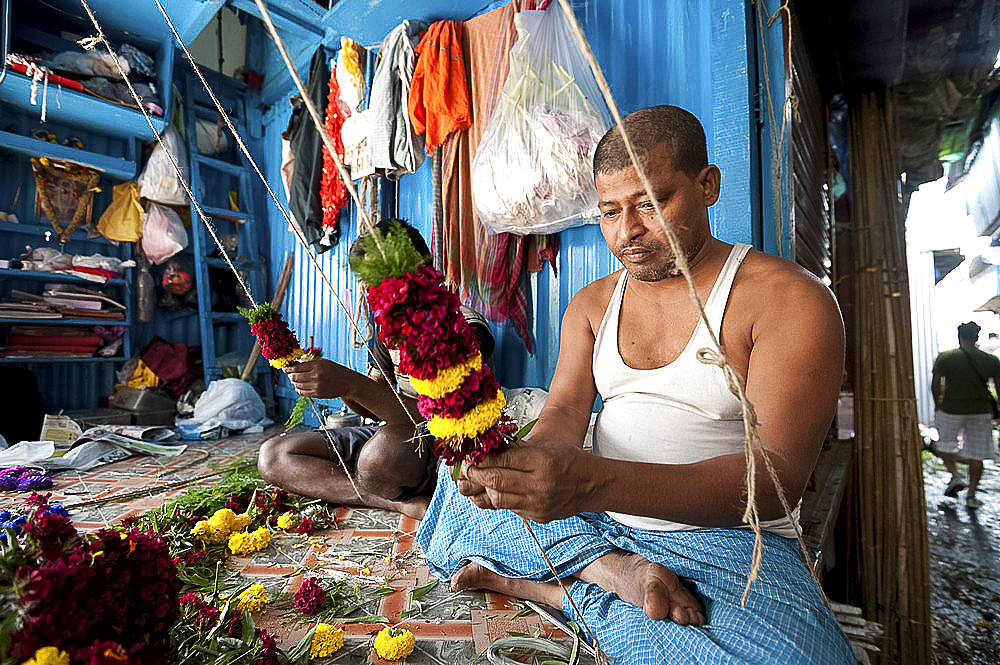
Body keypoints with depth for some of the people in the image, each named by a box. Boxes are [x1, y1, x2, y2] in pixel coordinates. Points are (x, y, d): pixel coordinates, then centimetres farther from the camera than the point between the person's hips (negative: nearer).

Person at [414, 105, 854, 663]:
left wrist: (595, 481, -37)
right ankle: (616, 573, -15)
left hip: (727, 540, -4)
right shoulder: (591, 304, 8)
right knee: (458, 487, -2)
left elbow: (777, 477, -21)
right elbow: (565, 414, -1)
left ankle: (533, 587, -15)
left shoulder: (792, 298, -10)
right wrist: (525, 461, -27)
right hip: (594, 522, 5)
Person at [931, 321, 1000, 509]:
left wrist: (937, 406, 12)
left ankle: (955, 476, 1)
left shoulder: (944, 358, -5)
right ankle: (971, 496, 11)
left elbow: (935, 386, -3)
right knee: (976, 455, 8)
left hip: (951, 409, -2)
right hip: (981, 411, 2)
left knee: (945, 444, 21)